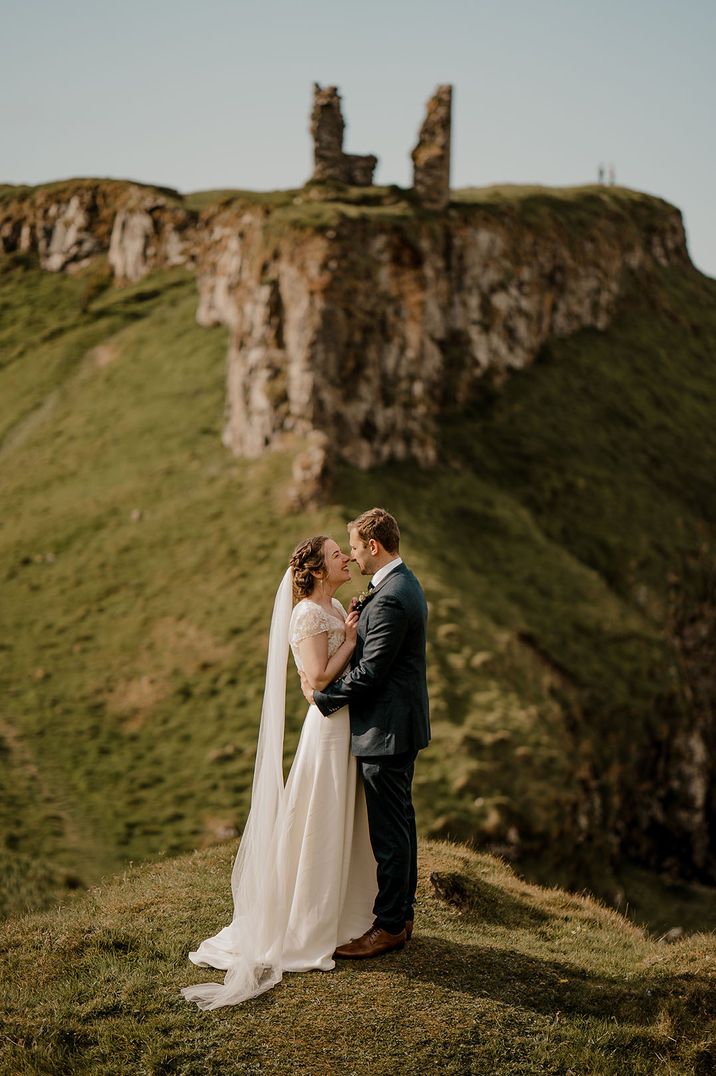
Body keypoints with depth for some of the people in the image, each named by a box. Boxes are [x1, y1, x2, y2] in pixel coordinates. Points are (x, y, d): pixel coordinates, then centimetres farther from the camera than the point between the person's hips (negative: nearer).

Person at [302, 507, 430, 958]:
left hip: (386, 732, -11)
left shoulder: (389, 599, -23)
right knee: (399, 823, 18)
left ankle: (389, 926, 7)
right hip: (401, 723, 11)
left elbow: (369, 673, -23)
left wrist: (320, 696, -11)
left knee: (389, 831, -2)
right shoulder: (405, 584, 11)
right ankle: (402, 912, 29)